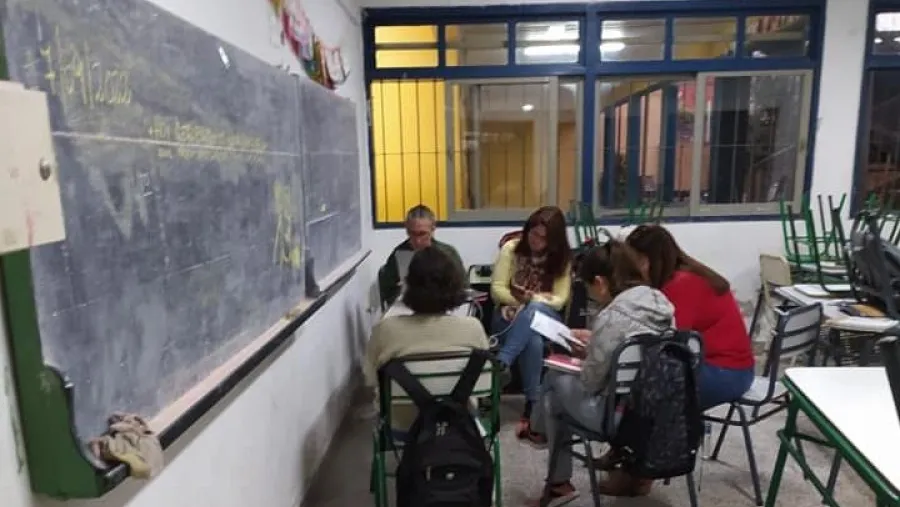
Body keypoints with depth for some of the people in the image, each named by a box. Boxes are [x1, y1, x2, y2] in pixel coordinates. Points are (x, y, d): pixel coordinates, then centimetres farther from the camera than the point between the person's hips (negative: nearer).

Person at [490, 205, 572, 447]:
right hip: (510, 316, -1)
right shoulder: (511, 248, -3)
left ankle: (500, 363, -37)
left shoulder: (562, 258, 0)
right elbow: (496, 289, -5)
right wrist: (519, 299, -21)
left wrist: (532, 299, -22)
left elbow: (559, 300, -6)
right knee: (534, 341, -36)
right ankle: (532, 406, -29)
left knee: (534, 309, -38)